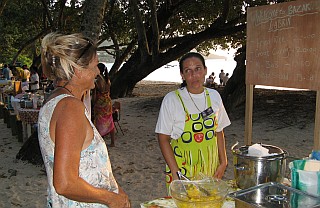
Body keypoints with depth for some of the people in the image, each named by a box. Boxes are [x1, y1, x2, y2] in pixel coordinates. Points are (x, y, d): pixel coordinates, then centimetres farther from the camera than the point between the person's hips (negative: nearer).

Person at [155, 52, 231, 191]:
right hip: (182, 168, -3)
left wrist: (223, 162, 5)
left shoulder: (214, 96, 3)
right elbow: (163, 138, -9)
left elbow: (218, 132, 11)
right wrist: (175, 172, -14)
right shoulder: (171, 100, -11)